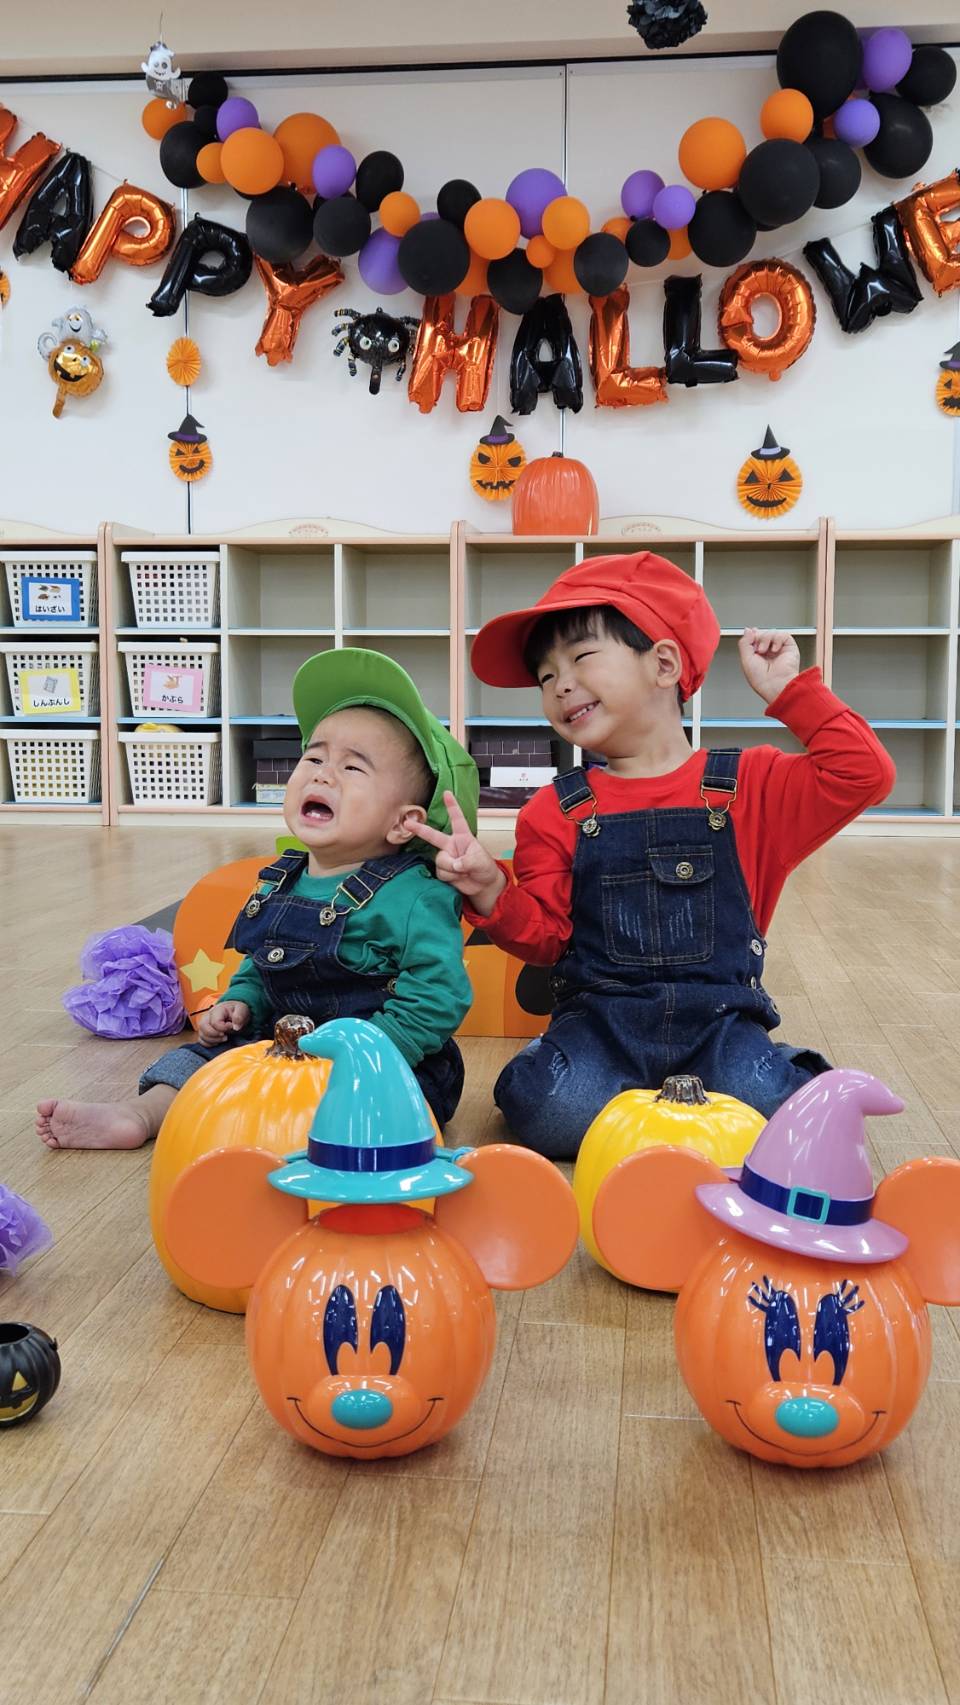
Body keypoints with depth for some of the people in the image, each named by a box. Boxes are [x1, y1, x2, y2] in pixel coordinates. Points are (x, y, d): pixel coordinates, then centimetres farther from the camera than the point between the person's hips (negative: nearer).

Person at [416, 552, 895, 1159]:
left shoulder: (751, 785, 4)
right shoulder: (557, 811, 5)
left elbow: (864, 775, -4)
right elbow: (545, 935, 3)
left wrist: (789, 690, -4)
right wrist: (492, 893, -17)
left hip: (720, 1017, 0)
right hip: (598, 1017, 0)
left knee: (771, 1108, -28)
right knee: (551, 1111, -28)